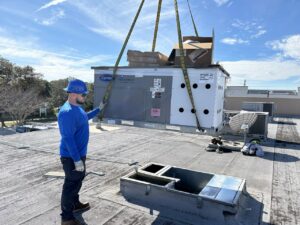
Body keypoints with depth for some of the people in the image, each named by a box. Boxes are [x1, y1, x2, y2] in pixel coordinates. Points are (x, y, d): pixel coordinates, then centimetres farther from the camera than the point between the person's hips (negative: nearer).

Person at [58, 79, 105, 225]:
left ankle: (75, 204, 43)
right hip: (71, 157, -10)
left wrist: (99, 109, 29)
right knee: (71, 184, 3)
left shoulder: (77, 107, 6)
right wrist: (77, 160, -28)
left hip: (79, 153, 10)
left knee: (78, 180, 23)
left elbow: (85, 118, 28)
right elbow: (68, 138, -28)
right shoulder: (67, 112, -26)